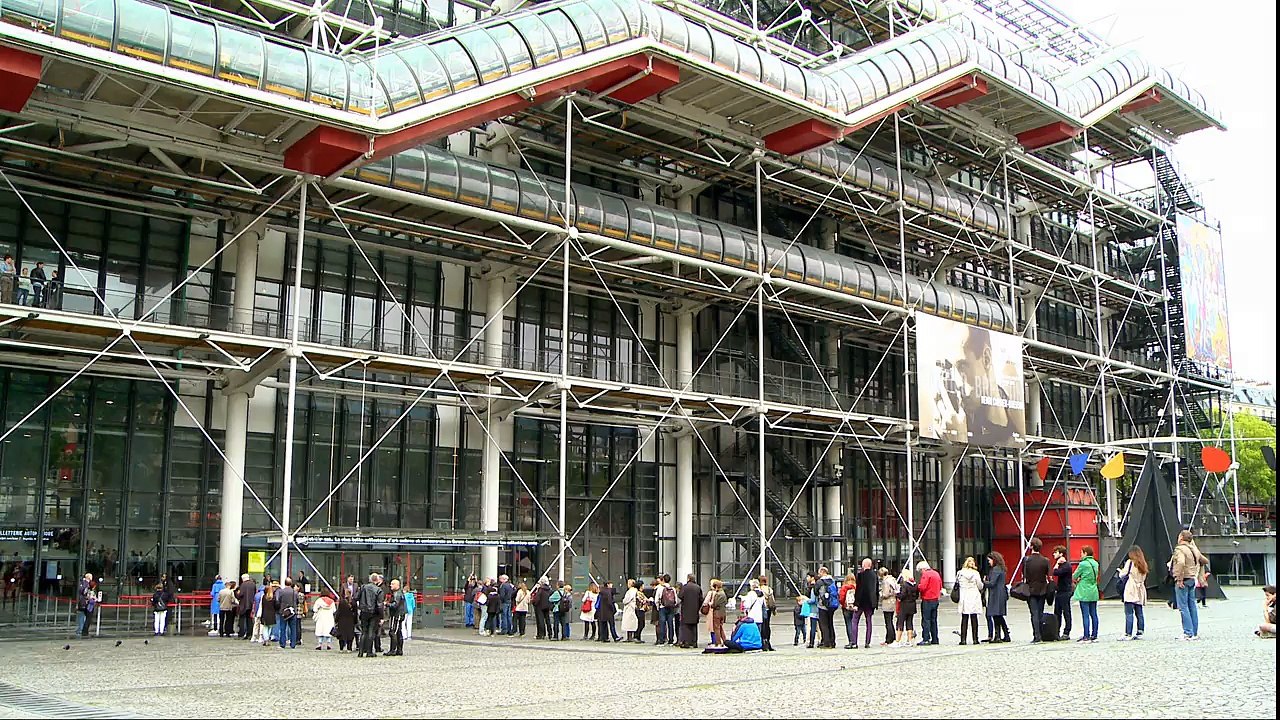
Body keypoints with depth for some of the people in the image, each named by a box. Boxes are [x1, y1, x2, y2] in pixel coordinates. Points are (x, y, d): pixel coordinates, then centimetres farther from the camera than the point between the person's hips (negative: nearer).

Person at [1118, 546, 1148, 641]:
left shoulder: (1130, 562, -6)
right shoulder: (1143, 565, 13)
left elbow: (1123, 575, -6)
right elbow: (1143, 579, 17)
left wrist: (1120, 571, 14)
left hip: (1131, 591, -7)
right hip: (1140, 591, 7)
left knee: (1129, 613, -9)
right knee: (1139, 613, 10)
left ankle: (1128, 634, -12)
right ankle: (1140, 632, 10)